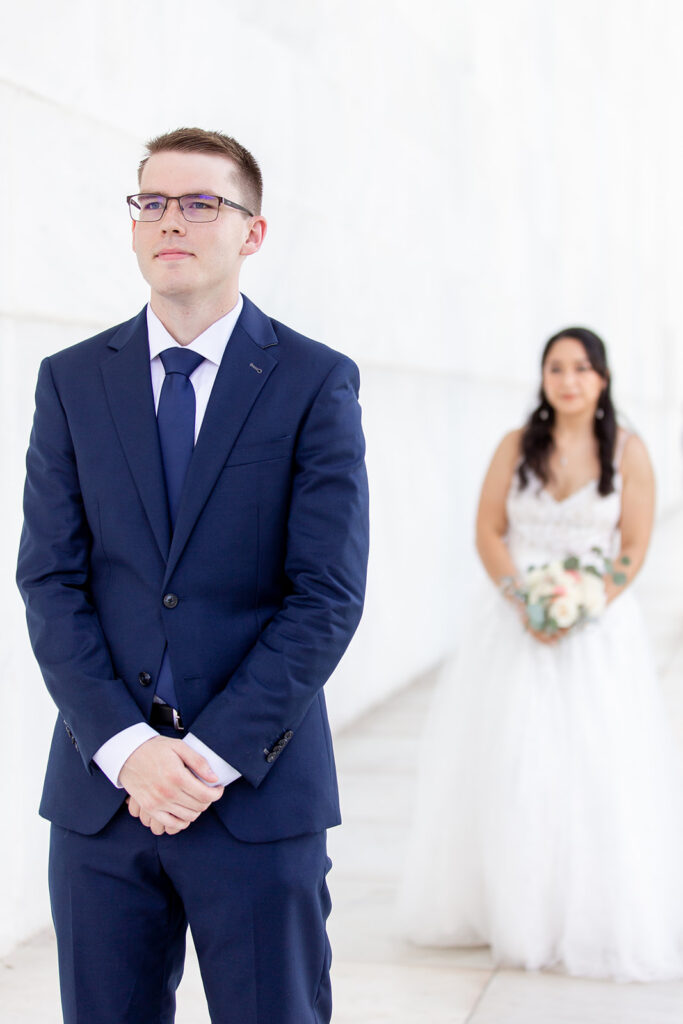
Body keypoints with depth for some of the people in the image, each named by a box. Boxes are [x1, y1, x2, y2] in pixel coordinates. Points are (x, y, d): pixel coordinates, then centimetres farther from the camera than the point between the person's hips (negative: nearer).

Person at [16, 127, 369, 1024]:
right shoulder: (71, 381, 7)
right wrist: (125, 746, -11)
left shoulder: (316, 383, -1)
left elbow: (328, 596, -7)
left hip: (260, 789, -2)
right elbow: (50, 582, 1)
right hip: (100, 788, 2)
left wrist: (213, 754, -13)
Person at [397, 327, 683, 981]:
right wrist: (524, 602, -13)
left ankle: (604, 923, 8)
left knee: (599, 771, -5)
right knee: (507, 770, 3)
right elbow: (488, 532, 2)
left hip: (599, 627, -2)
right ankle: (511, 910, 17)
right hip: (515, 622, 2)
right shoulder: (516, 446, 4)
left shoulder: (628, 451, -1)